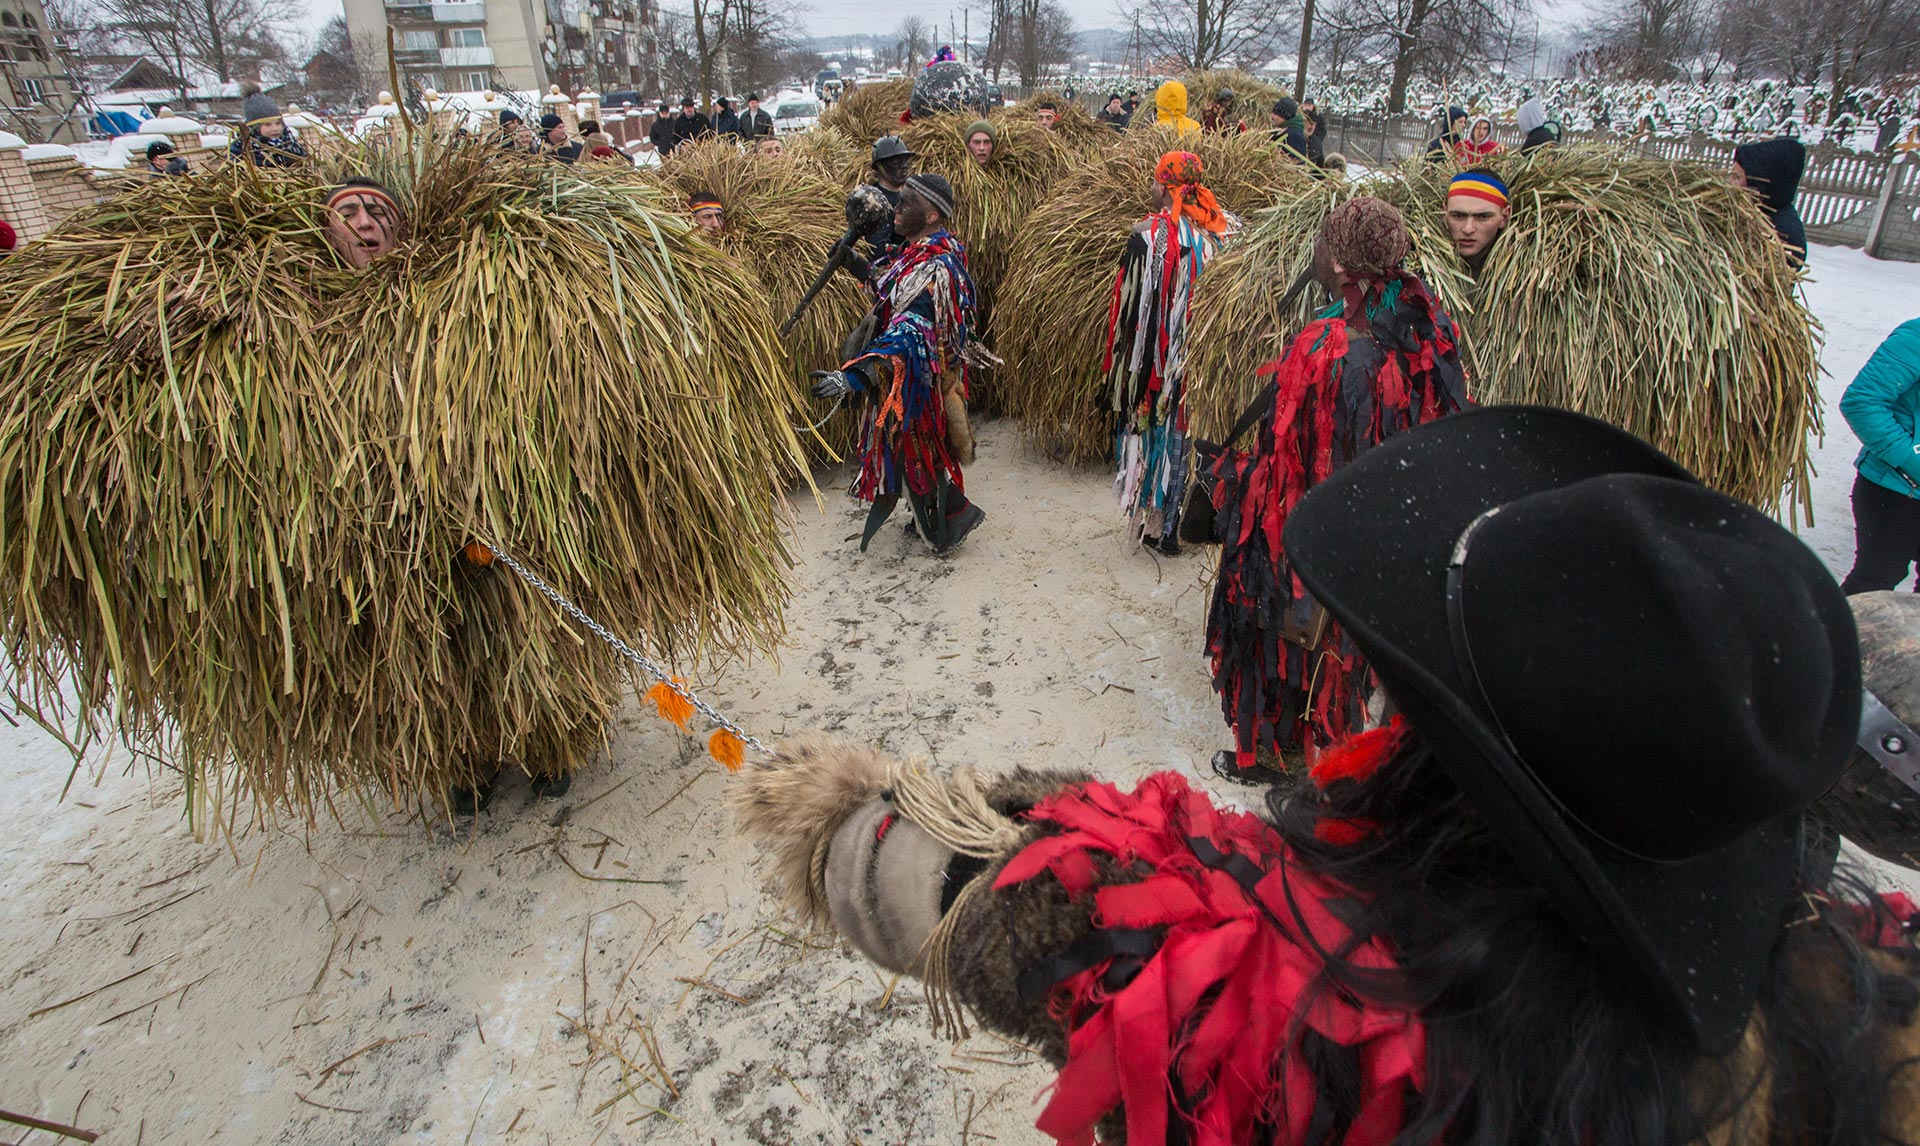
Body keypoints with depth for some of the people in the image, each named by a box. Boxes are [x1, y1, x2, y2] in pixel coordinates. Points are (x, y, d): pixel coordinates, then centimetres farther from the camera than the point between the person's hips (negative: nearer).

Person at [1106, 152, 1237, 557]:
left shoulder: (1149, 235, -14)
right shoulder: (1229, 229, 1)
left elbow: (1132, 307, -11)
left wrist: (1120, 367, -1)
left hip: (1162, 364, -4)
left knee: (1163, 434, 9)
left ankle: (1161, 529, 18)